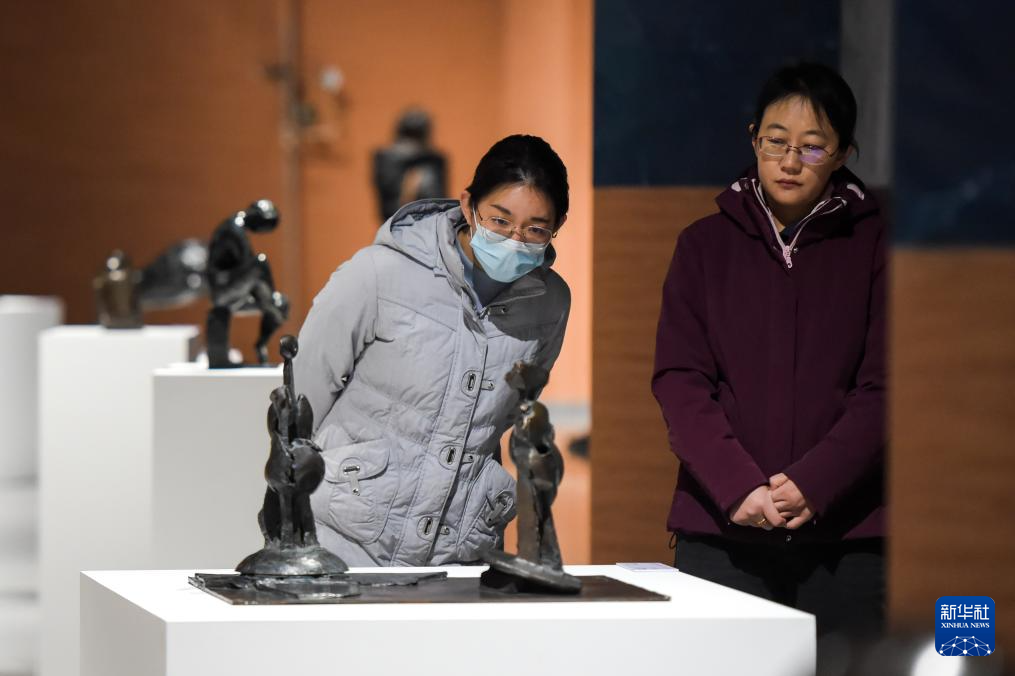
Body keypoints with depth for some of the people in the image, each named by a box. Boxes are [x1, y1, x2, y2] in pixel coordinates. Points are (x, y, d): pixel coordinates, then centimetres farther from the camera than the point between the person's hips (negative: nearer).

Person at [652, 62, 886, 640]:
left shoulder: (873, 245, 5)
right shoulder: (706, 245, 10)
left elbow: (881, 388, -1)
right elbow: (679, 380, 2)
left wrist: (812, 485, -15)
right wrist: (737, 486, -12)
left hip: (846, 531, -1)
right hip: (721, 529, 1)